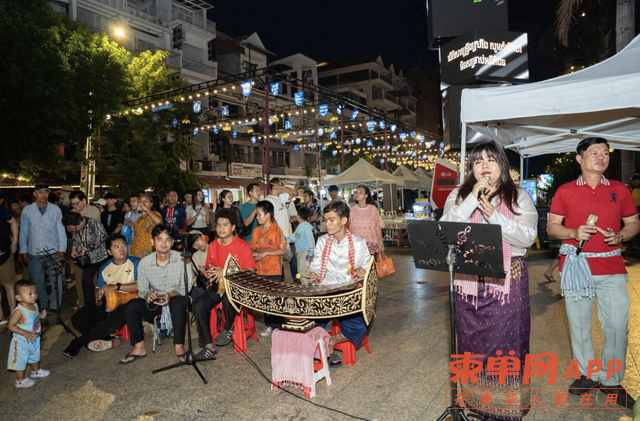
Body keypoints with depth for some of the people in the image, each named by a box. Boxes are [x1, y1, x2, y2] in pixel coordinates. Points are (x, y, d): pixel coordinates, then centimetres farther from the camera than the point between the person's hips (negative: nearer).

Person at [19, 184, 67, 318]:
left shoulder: (56, 209, -1)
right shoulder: (27, 210, 1)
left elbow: (61, 230, -2)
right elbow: (23, 231, 3)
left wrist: (62, 249, -7)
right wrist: (23, 251, 1)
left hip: (53, 252, -1)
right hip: (34, 253, 1)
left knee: (56, 282, 1)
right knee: (38, 282, 13)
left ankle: (55, 308, 13)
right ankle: (43, 307, 28)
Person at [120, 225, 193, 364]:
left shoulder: (182, 259, -13)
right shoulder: (144, 263, -5)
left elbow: (187, 286, -12)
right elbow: (142, 289, 0)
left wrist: (170, 295, -30)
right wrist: (147, 295, -24)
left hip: (176, 299, -3)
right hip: (155, 302, 3)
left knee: (177, 303, -37)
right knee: (131, 306, -20)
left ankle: (179, 347, -23)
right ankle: (139, 347, -7)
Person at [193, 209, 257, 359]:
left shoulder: (242, 246, -8)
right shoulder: (213, 246, 8)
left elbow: (250, 272, -12)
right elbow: (209, 269, 17)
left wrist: (226, 272, -21)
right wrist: (206, 271, -9)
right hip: (218, 285, 5)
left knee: (228, 300, -36)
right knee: (198, 305, -19)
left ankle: (228, 328, -2)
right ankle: (208, 345, -7)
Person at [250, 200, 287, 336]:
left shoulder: (276, 230, -7)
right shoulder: (256, 230, 9)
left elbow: (283, 250, -11)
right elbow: (253, 249, 16)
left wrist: (265, 253, -17)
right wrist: (254, 254, -6)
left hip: (274, 272, -5)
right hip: (260, 272, 5)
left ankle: (277, 326, 14)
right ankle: (268, 325, 24)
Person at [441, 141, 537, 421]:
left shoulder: (518, 197, 5)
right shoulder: (459, 195, 7)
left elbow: (527, 236, -7)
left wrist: (494, 215, -19)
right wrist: (472, 198, -14)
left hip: (508, 281, -1)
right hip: (469, 280, 2)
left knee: (506, 342, 3)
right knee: (471, 342, 11)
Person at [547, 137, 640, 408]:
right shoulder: (565, 191, 4)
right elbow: (551, 226, 4)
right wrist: (574, 233, -14)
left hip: (612, 267, 1)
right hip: (575, 265, -1)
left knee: (618, 325, 0)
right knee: (579, 324, 7)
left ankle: (612, 381, 18)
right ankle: (588, 374, 24)